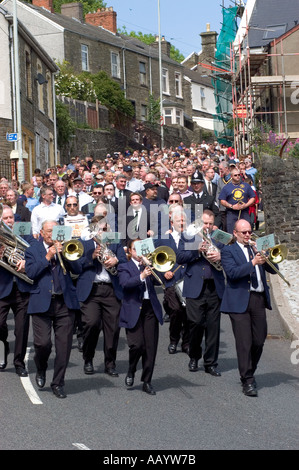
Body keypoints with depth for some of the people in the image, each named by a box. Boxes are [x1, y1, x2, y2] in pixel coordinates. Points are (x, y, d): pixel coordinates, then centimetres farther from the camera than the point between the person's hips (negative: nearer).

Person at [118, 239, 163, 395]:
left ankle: (147, 381, 9)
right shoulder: (124, 267, 6)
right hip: (133, 310, -3)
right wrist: (141, 276, -28)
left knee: (150, 346, 0)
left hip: (150, 309, 4)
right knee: (137, 344, -14)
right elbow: (125, 283, -15)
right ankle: (131, 371, 15)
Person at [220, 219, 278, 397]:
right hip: (240, 301, -5)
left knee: (259, 341, 5)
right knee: (244, 342, -7)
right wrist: (253, 263, -23)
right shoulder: (228, 251, 3)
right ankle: (248, 381, -1)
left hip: (259, 300, 5)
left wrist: (265, 259, -7)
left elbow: (274, 270, 14)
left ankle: (250, 373, 25)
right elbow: (232, 272, -14)